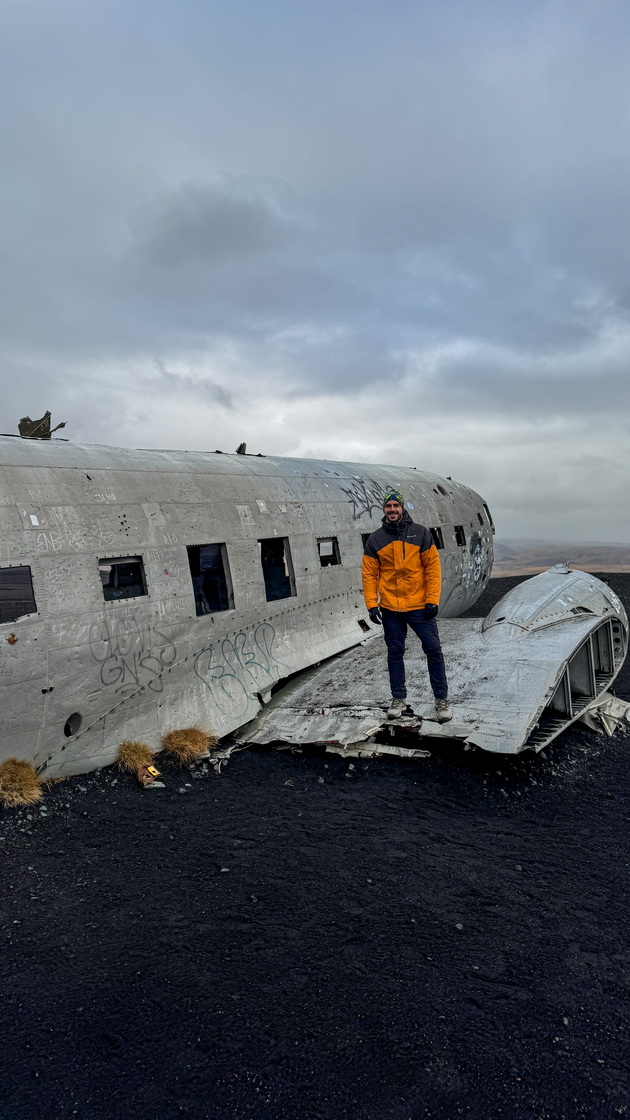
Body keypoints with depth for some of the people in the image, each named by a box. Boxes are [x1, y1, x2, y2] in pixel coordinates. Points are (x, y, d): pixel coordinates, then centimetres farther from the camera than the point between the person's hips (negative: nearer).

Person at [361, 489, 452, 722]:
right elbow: (369, 574, 3)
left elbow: (433, 567, -2)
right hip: (390, 608, 1)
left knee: (433, 650, 1)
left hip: (420, 606, -1)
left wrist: (432, 600, -8)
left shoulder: (420, 533, -2)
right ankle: (398, 698, 24)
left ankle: (441, 699, 14)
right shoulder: (375, 540, 2)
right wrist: (371, 604, -4)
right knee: (395, 653, 10)